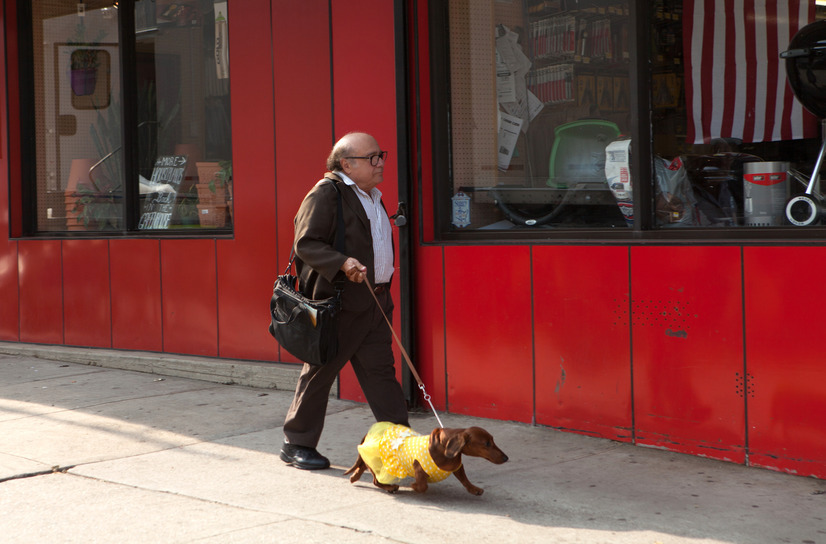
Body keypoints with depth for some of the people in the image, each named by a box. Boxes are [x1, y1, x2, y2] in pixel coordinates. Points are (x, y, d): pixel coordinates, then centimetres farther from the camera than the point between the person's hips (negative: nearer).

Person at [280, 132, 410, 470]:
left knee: (380, 371, 5)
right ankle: (296, 444, 14)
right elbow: (306, 243, -16)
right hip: (338, 302, -8)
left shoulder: (372, 196, 18)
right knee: (319, 373, 2)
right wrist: (342, 264, -28)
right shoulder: (326, 193, -11)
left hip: (375, 301, 8)